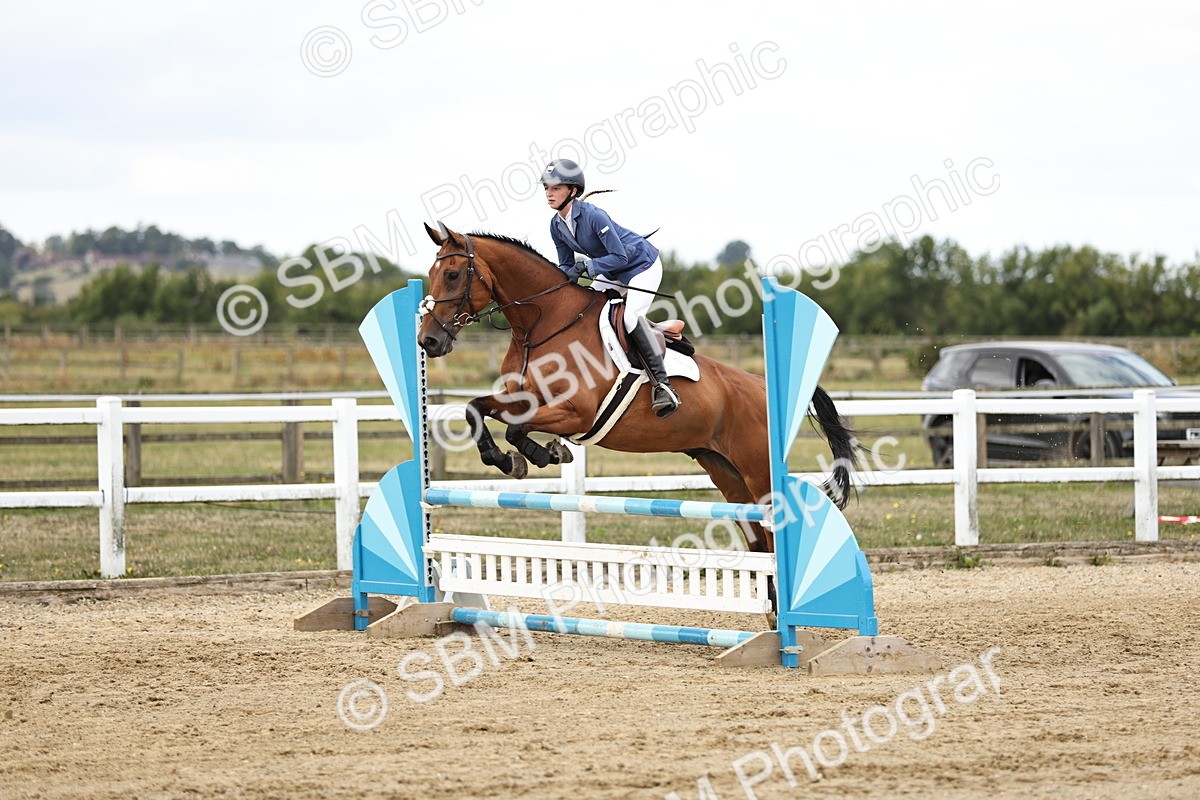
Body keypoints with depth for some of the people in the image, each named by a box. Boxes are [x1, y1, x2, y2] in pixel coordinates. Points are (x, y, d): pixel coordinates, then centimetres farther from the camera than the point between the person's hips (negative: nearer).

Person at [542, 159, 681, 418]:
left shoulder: (593, 216, -30)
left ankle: (661, 384, -26)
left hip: (642, 265, -9)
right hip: (612, 273, 9)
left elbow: (621, 256, -29)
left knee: (632, 316, -27)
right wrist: (563, 277, -20)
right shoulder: (557, 225, -6)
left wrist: (589, 266, -38)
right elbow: (566, 265, 3)